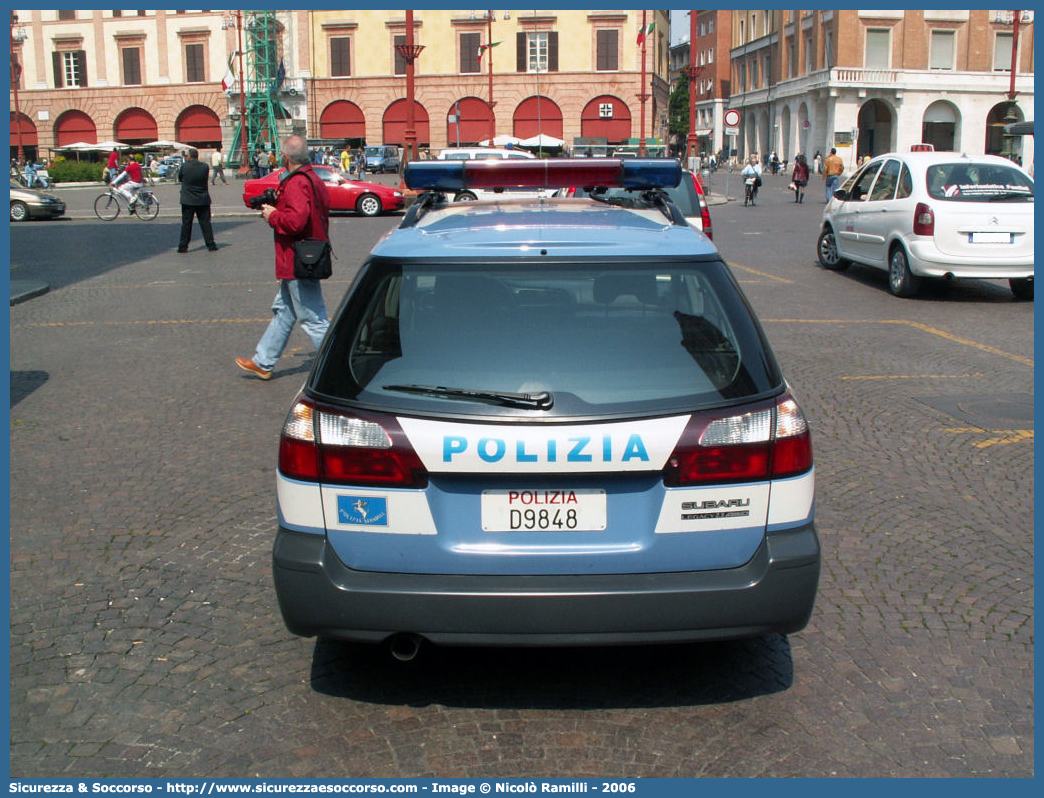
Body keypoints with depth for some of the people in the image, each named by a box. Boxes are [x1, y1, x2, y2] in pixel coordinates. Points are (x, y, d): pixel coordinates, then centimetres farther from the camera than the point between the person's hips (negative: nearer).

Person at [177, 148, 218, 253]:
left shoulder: (184, 166, -9)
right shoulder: (205, 167, -5)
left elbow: (180, 178, 6)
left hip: (188, 200, -1)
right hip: (203, 200, 1)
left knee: (186, 223, 5)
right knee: (205, 222, 7)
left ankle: (183, 246, 6)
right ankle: (211, 245, 5)